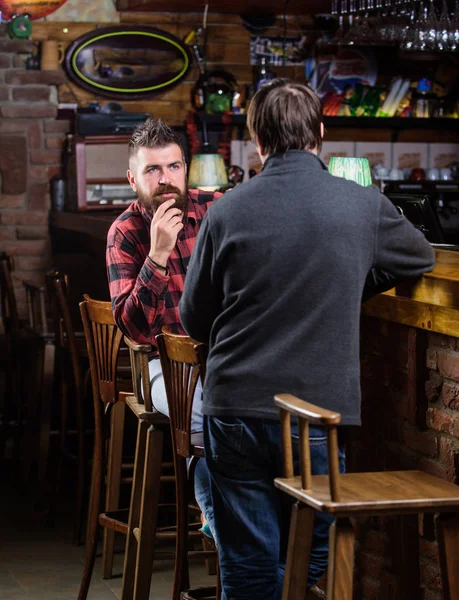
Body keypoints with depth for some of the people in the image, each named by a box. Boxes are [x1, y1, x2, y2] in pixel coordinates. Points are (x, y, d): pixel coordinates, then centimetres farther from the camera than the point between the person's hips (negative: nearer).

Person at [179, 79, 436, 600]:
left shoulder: (226, 213, -3)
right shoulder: (364, 206, -2)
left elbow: (194, 321, 7)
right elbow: (421, 259, 20)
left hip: (236, 412, 0)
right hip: (320, 415, 0)